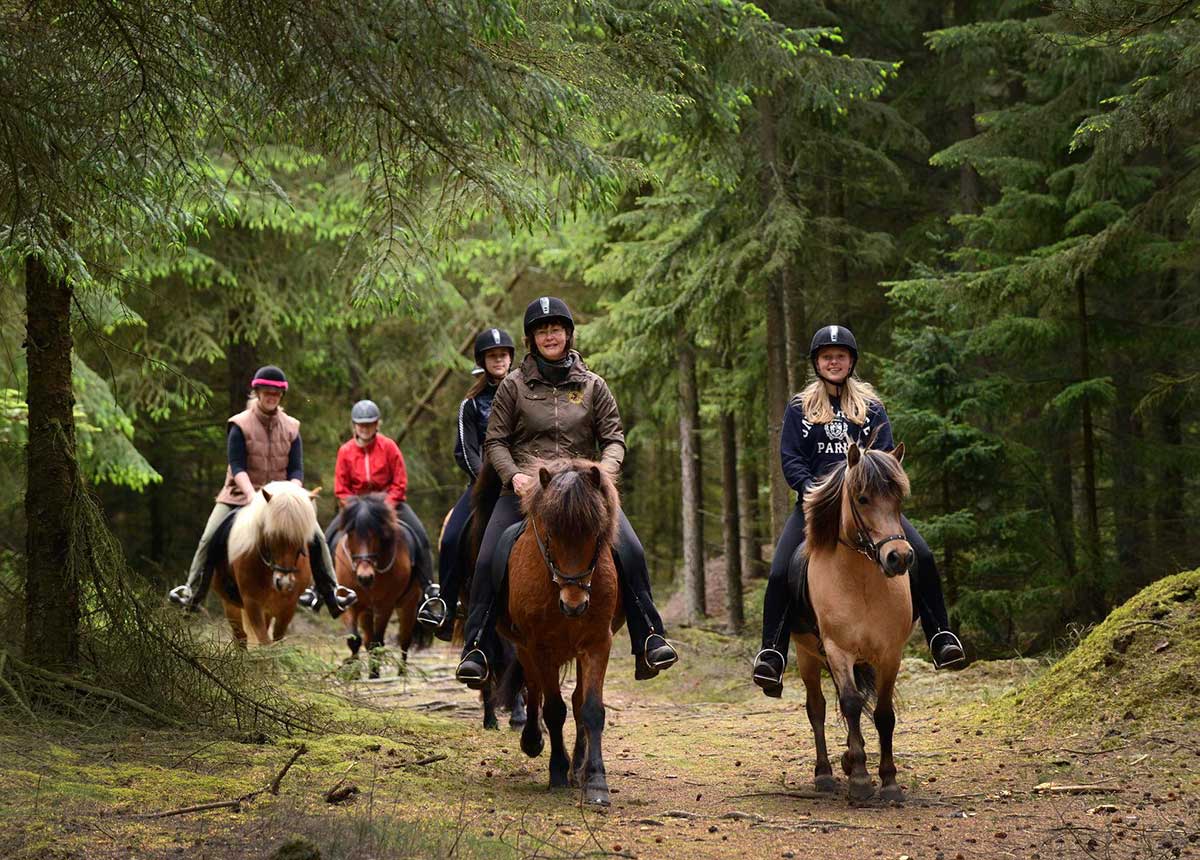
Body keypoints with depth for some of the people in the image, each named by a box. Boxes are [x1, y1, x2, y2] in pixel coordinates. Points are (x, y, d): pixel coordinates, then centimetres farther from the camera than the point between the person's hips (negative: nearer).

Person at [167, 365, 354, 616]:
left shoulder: (291, 427, 3)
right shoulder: (240, 425, -7)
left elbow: (296, 469, -1)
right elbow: (237, 467, -15)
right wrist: (251, 495, -30)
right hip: (240, 495, -2)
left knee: (316, 537, -11)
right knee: (210, 538, -20)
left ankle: (332, 595, -1)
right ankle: (192, 593, -12)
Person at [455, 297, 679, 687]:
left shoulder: (592, 386, 9)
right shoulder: (514, 385, 6)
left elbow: (614, 438, 8)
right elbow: (495, 442, 5)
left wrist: (604, 472, -12)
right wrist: (514, 474, -14)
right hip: (525, 488, 0)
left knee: (630, 551, -19)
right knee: (488, 561, -18)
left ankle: (649, 640, -13)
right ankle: (476, 650, -11)